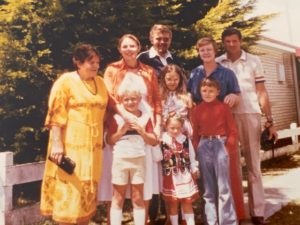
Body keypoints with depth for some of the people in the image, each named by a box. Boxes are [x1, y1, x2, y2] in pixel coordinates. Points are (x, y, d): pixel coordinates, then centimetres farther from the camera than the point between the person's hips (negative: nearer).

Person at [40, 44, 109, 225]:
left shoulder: (100, 82, 11)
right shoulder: (66, 80, -6)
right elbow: (56, 115, -11)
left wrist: (103, 140, 15)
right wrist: (57, 143, -18)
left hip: (93, 146, 6)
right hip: (71, 145, -5)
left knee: (88, 191, 13)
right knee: (70, 190, 0)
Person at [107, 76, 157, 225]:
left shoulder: (145, 117, 2)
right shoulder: (116, 117, -2)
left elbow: (153, 141, 2)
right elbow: (109, 140, -3)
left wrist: (141, 131, -13)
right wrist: (121, 131, -16)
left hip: (138, 161, 1)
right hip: (120, 160, -1)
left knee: (138, 198, 11)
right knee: (118, 199, 8)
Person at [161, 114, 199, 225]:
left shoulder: (186, 139, -1)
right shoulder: (162, 140, -9)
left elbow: (191, 156, 9)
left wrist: (194, 169, 13)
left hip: (185, 175, 2)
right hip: (170, 176, -1)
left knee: (188, 202, 8)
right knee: (172, 203, 9)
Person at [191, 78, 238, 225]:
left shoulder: (223, 107, 1)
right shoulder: (196, 109, 7)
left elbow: (233, 130, 1)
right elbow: (195, 132, 8)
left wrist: (227, 146, -9)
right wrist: (197, 149, -2)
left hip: (220, 144, -2)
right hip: (204, 146, 3)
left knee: (224, 187, -1)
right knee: (208, 189, 9)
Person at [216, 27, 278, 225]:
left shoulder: (254, 61, 6)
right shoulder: (217, 64, 8)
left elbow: (262, 93, 4)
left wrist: (270, 121, -1)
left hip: (250, 115, -1)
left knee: (253, 165, 5)